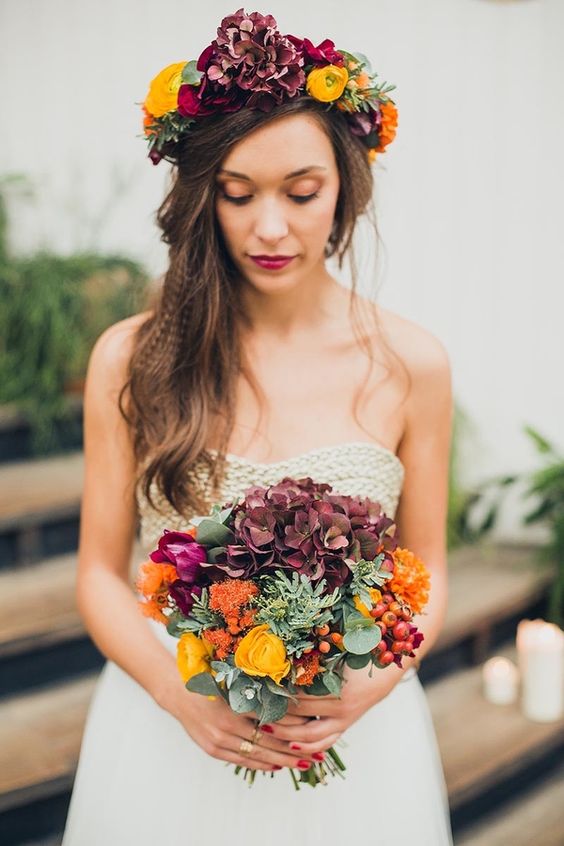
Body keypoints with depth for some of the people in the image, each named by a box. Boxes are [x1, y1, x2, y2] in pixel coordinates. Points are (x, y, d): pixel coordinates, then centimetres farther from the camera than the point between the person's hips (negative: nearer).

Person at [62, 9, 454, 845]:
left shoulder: (411, 365, -7)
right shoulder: (129, 360, -7)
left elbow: (426, 572, 2)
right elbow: (100, 572, -1)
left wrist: (370, 686, -15)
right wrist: (182, 695, -16)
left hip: (352, 740, 1)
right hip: (170, 737, 0)